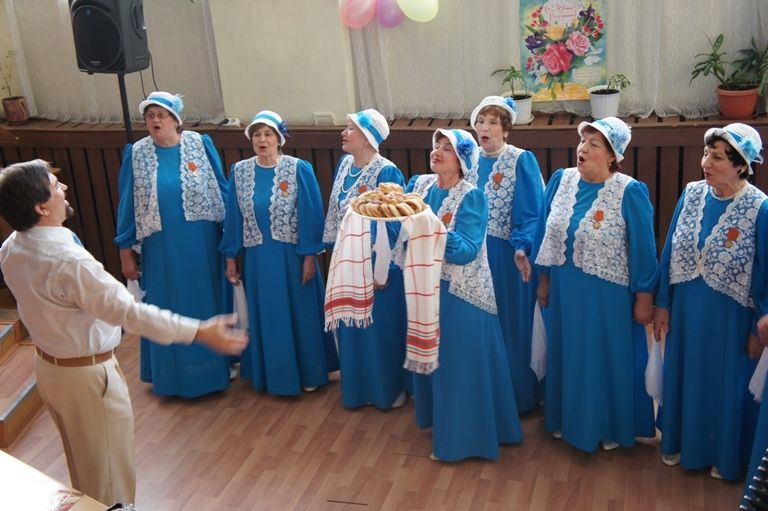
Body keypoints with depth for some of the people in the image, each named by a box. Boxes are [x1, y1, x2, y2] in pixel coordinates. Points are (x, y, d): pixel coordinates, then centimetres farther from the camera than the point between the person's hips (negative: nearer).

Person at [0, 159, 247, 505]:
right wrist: (201, 332, -29)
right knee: (109, 470, 13)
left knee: (82, 461, 29)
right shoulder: (68, 262, -34)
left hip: (48, 365, 9)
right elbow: (131, 312, -32)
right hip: (87, 375, -9)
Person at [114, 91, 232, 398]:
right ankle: (173, 374, 28)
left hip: (201, 244, -1)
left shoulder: (200, 144, -4)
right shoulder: (135, 154, -1)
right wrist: (125, 251, 2)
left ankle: (216, 366, 29)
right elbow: (127, 205, 3)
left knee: (206, 304, 12)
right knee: (167, 310, 12)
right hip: (160, 248, 1)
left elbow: (221, 190, 0)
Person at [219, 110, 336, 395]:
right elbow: (233, 218, 5)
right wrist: (230, 258, 6)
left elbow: (311, 216, -9)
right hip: (257, 259, 3)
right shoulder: (239, 172, 0)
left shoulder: (299, 170, -10)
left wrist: (310, 257, -11)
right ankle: (271, 373, 31)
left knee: (299, 314, 9)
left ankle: (308, 373, 26)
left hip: (292, 256, -3)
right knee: (265, 316, 14)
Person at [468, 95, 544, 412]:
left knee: (512, 322, 5)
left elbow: (532, 213, -15)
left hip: (509, 255, -5)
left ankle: (519, 394, 21)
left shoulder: (521, 161, -11)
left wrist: (522, 249, -28)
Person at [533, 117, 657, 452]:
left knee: (608, 359, 11)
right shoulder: (561, 181, -3)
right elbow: (546, 233, 7)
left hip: (608, 295, -4)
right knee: (567, 355, 19)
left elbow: (643, 249, -11)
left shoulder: (630, 193, -17)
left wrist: (643, 297, -8)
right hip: (565, 290, 5)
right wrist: (544, 279, 10)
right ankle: (568, 418, 39)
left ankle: (611, 426, 32)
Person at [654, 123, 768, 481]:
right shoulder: (691, 194, -4)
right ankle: (680, 441, 42)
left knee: (726, 384, 13)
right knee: (684, 375, 20)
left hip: (730, 319, -4)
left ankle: (725, 456, 35)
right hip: (686, 311, 4)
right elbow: (670, 252, 3)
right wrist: (662, 304, 5)